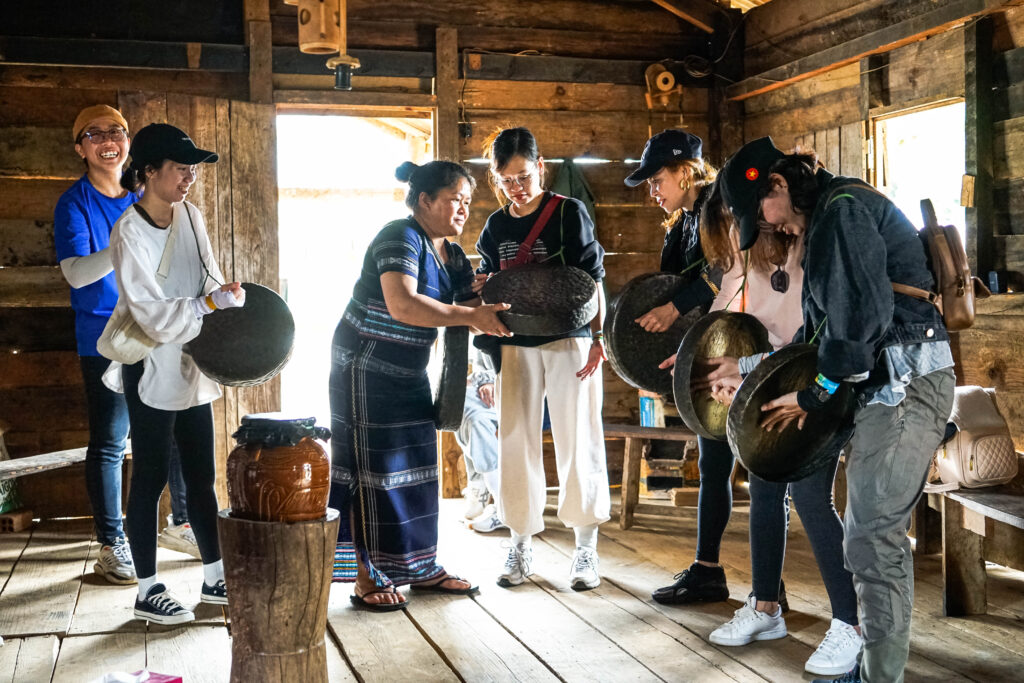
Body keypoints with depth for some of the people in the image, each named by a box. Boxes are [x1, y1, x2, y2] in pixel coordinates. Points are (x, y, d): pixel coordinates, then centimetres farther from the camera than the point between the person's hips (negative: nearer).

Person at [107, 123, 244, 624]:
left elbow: (208, 276, 13)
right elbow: (152, 313, -22)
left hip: (192, 368, 7)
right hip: (153, 372, -7)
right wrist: (210, 303, -26)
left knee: (202, 477, 14)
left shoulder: (189, 215, 3)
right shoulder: (129, 233, -16)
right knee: (151, 479, 3)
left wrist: (229, 300, -5)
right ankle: (148, 592, 15)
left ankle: (214, 579, 26)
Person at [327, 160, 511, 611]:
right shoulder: (401, 238, -19)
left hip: (409, 372, 9)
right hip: (366, 367, -9)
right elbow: (402, 304, -33)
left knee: (416, 463, 11)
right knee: (374, 466, -5)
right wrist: (470, 315, -33)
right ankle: (367, 577, 2)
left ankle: (420, 565, 20)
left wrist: (498, 314, -16)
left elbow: (474, 311, 5)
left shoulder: (452, 256, 7)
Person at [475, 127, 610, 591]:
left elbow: (592, 278, -3)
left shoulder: (570, 212, -2)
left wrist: (597, 336, -10)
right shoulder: (496, 226, 10)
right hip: (516, 343, 4)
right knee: (516, 439, 5)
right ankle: (521, 544, 16)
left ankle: (586, 547, 10)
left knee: (576, 439, 0)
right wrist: (482, 288, -4)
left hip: (569, 338, -4)